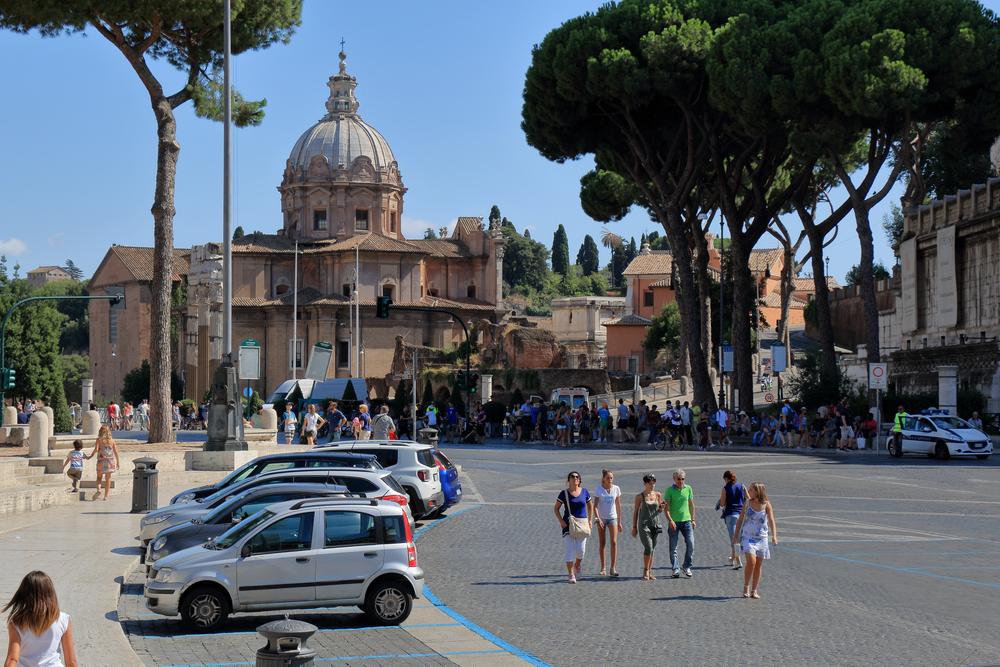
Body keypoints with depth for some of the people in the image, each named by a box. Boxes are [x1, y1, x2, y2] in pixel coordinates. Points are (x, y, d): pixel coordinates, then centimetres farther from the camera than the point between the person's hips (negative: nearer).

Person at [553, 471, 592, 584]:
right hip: (568, 524, -2)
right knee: (570, 550, -8)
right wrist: (561, 521, -10)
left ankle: (577, 566, 34)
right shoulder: (564, 493, -3)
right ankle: (571, 575, -3)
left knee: (581, 550, 1)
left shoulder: (584, 492, 4)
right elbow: (556, 509, 2)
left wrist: (590, 520, 7)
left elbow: (590, 507, 16)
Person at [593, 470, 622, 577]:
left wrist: (619, 522, 8)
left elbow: (618, 506, 7)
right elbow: (595, 506, -8)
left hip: (613, 518, 1)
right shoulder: (598, 490, -6)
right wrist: (598, 519, -21)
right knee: (602, 543, 6)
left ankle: (613, 568, -12)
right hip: (601, 518, -1)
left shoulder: (616, 489, 1)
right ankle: (603, 568, 16)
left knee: (614, 542, -12)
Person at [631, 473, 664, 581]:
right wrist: (634, 527, 2)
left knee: (652, 549, 6)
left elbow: (659, 510, 14)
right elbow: (635, 512, 3)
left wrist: (661, 507, -10)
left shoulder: (658, 495, 7)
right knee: (648, 548, -14)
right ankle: (645, 572, -4)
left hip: (655, 524, 4)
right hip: (644, 525, -4)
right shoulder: (640, 496, -1)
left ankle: (649, 572, 13)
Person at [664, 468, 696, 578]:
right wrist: (670, 520, -18)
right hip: (674, 522, -2)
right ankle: (675, 569, 8)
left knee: (690, 544, -5)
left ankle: (686, 567, 10)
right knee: (673, 547, 0)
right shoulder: (670, 490, -3)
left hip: (686, 520, 2)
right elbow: (666, 507, -6)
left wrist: (693, 519, 13)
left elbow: (691, 505, 16)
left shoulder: (688, 489, 7)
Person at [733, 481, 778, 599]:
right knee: (751, 561, -18)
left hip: (761, 538, 1)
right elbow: (740, 520, 11)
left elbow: (771, 521, -14)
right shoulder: (747, 503, 1)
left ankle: (754, 591, 16)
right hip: (748, 537, -1)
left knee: (758, 565, 5)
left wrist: (774, 536, -28)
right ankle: (746, 587, -2)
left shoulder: (766, 505, -4)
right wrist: (736, 535, 12)